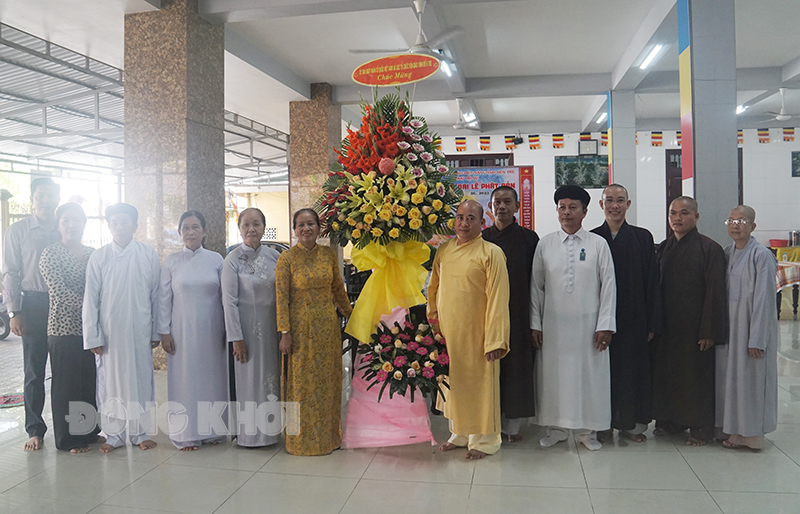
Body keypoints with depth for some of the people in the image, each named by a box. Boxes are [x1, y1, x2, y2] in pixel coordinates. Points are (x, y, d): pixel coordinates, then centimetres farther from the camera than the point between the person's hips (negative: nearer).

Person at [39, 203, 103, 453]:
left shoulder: (93, 254, 12)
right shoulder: (50, 254, -4)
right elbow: (60, 293, -13)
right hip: (65, 328, -5)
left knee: (91, 381, 11)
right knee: (67, 384, 3)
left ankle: (90, 432, 25)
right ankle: (69, 439, 16)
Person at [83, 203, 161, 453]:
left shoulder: (149, 255, 0)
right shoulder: (98, 257, -1)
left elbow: (156, 295, 3)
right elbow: (91, 299, 0)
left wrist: (156, 331, 3)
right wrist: (93, 336, -3)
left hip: (139, 331, 0)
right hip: (109, 331, 0)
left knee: (140, 380, 7)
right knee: (110, 381, 7)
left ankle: (140, 432, 22)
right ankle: (114, 434, 22)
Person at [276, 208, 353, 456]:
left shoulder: (329, 254, 4)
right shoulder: (287, 258, -7)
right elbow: (282, 298, -9)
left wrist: (350, 314, 17)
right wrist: (285, 332, -12)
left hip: (327, 325, 4)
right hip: (300, 327, -4)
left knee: (328, 379, 11)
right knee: (302, 381, 5)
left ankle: (328, 434, 27)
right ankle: (303, 439, 20)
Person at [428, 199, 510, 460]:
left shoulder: (491, 253, -9)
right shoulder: (443, 251, 7)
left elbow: (498, 297, -12)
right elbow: (434, 287, 18)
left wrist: (495, 340, -16)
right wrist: (433, 318, 12)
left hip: (476, 332, -5)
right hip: (447, 331, 5)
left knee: (479, 382, 5)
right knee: (452, 381, 14)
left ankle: (484, 439, 21)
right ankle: (459, 433, 31)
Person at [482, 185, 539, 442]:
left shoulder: (529, 238, 2)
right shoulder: (481, 238, 6)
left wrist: (534, 318, -3)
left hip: (519, 314, -1)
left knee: (517, 367, 4)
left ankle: (513, 424, 16)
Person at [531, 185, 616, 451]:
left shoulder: (598, 244, 1)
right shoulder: (545, 244, 4)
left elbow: (608, 286, 0)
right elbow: (536, 286, 6)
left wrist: (605, 325, -6)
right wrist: (535, 324, 3)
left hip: (588, 323, -1)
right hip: (553, 323, 1)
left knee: (589, 374, 4)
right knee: (553, 374, 5)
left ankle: (587, 430, 20)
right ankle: (557, 428, 21)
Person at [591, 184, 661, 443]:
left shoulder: (643, 238, 4)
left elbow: (652, 282, 2)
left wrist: (652, 322, -3)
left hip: (634, 319, 1)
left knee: (634, 369, 7)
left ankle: (632, 423, 21)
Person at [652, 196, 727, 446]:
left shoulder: (710, 249, -8)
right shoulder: (663, 248, 9)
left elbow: (715, 293, -11)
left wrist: (709, 331, -15)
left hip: (695, 327, -5)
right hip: (666, 327, 5)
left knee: (697, 376, 4)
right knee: (667, 373, 12)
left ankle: (700, 427, 18)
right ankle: (671, 420, 27)